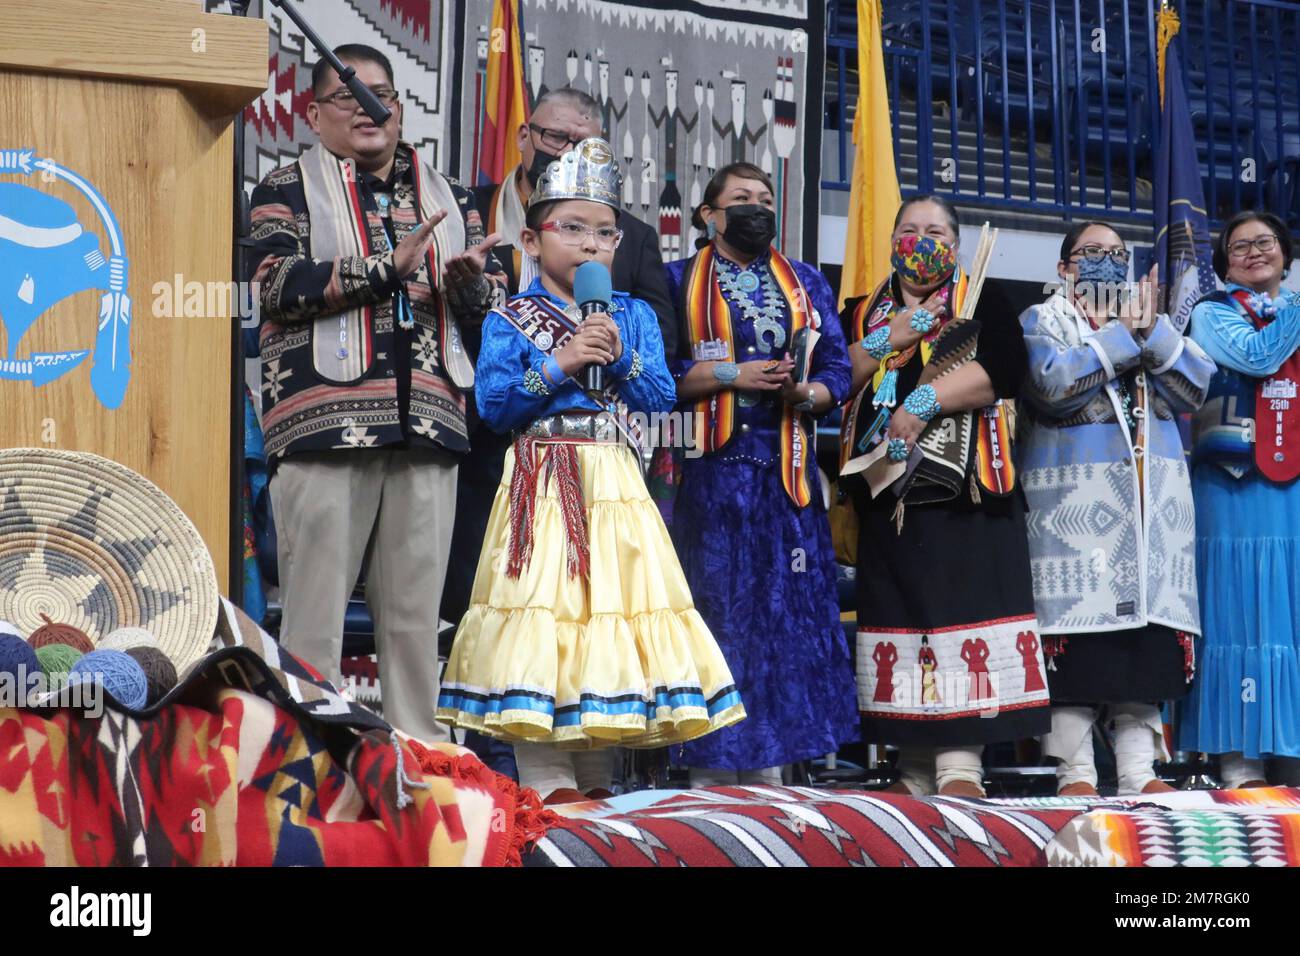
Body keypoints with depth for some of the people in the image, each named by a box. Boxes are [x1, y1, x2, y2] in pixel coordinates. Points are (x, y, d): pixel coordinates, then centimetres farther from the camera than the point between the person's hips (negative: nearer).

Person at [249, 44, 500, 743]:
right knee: (314, 606, -6)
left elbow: (485, 306, 19)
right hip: (326, 418, -4)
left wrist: (468, 279, -5)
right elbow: (281, 285, -7)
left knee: (417, 610, 4)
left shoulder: (447, 199, 22)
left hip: (427, 423, 4)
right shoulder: (289, 188, 9)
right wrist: (391, 266, -12)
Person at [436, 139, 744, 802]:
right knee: (541, 618, -9)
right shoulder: (509, 318, 2)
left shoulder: (634, 316, 12)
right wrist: (559, 363, -15)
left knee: (608, 619, 4)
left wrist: (621, 357, -12)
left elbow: (661, 397, 3)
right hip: (542, 485, -3)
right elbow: (491, 402, -9)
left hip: (615, 484, 3)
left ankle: (594, 778, 14)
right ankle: (549, 784, -5)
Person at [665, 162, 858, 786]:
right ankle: (710, 765, -4)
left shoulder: (806, 284, 19)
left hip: (786, 470, 3)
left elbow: (837, 371, 12)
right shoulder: (680, 281, 8)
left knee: (785, 606, 0)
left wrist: (804, 393, -9)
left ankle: (769, 765, 4)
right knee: (715, 603, -7)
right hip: (710, 469, -3)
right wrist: (731, 374, -11)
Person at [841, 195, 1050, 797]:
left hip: (965, 490, -3)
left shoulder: (983, 304, 11)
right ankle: (915, 766, 3)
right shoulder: (860, 314, 20)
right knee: (898, 613, -1)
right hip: (886, 491, 3)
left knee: (961, 609, -12)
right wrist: (894, 336, -5)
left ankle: (961, 765, -14)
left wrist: (924, 399, -15)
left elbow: (1003, 368, -8)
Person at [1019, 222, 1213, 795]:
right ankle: (1075, 771, -6)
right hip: (1075, 501, -4)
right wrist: (1119, 335, -6)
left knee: (1147, 624, 0)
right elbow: (1053, 384, -13)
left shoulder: (1152, 316, 21)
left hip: (1152, 500, 4)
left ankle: (1138, 771, 3)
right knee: (1079, 619, -9)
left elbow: (1195, 387, 6)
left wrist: (1153, 331, -7)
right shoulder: (1042, 320, 8)